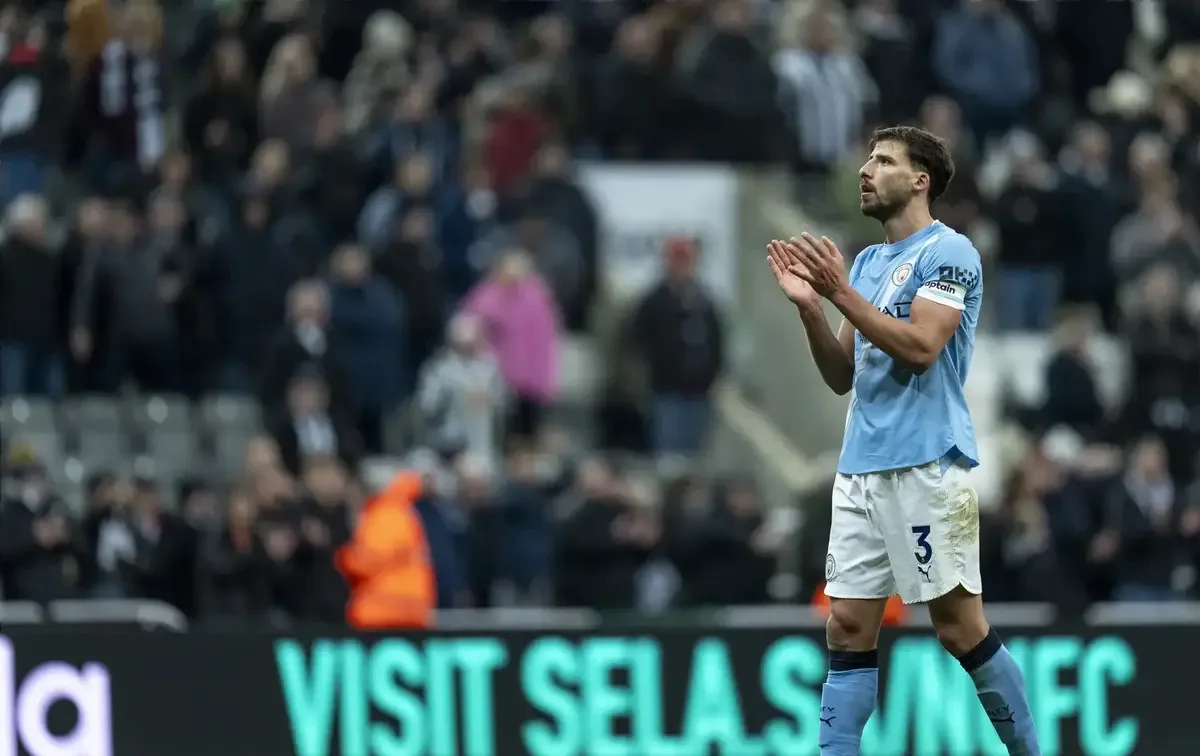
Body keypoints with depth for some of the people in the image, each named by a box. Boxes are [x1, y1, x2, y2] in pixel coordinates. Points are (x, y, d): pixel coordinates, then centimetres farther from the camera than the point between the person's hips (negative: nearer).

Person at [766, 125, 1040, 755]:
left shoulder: (947, 252, -5)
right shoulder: (866, 262, 18)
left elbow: (920, 347, -17)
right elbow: (842, 376, 17)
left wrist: (841, 293, -16)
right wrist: (809, 305, 2)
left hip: (927, 465, -8)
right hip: (862, 467, 8)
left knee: (960, 629, -4)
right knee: (848, 628, 0)